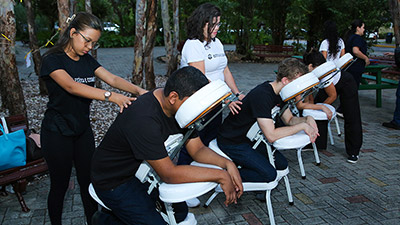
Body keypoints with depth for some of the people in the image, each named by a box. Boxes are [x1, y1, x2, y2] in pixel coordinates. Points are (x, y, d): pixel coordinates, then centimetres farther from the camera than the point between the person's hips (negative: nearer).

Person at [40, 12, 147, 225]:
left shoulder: (87, 60, 6)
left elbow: (112, 78, -7)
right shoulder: (52, 60, -14)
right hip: (57, 133, -5)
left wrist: (138, 90, -26)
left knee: (88, 181, 10)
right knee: (60, 185, 8)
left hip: (83, 130, 6)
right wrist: (110, 96, -44)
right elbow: (71, 86, -32)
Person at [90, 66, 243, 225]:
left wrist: (227, 164, -21)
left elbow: (198, 149, -3)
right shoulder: (144, 118, -35)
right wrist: (220, 175, -30)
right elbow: (169, 174, -33)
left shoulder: (180, 107, -9)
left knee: (180, 212, 12)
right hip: (115, 181, -8)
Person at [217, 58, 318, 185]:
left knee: (282, 164, 6)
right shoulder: (262, 95, -30)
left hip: (251, 138, 10)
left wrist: (307, 119, -10)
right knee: (269, 174, -19)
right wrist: (302, 126, -24)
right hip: (232, 142, -10)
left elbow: (289, 119, 10)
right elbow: (271, 135, -32)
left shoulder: (279, 92, 1)